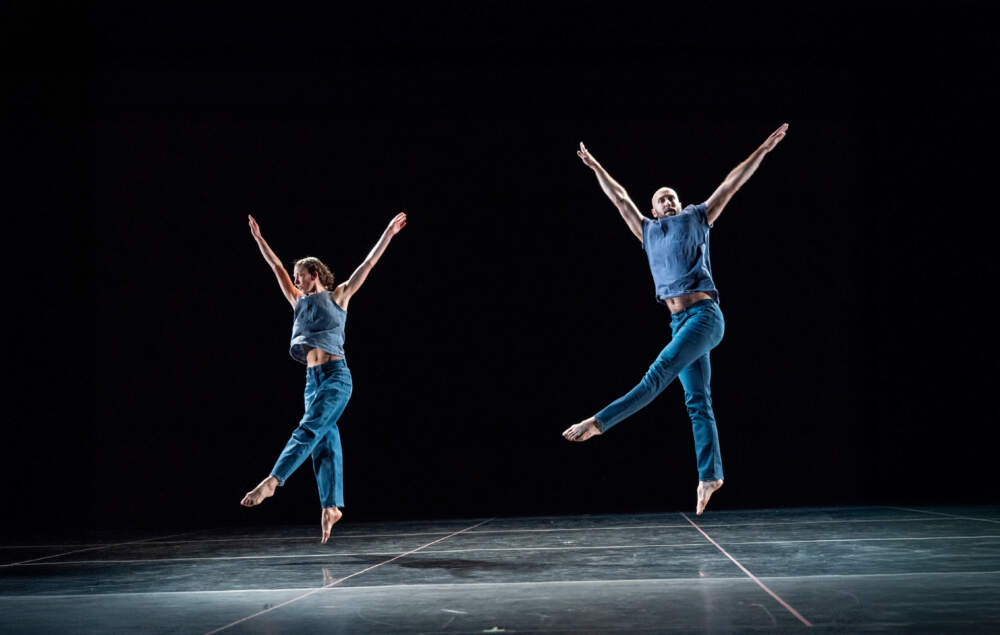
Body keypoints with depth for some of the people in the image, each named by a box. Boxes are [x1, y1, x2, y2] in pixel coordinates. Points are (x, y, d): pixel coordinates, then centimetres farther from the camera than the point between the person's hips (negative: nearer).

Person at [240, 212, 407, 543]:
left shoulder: (337, 296, 4)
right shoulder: (299, 301, 19)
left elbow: (367, 264, 1)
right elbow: (277, 267, 25)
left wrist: (388, 233, -2)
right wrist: (259, 239, 28)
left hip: (335, 375, -6)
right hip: (312, 378, 6)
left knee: (308, 430, -18)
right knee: (325, 441, 2)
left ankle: (271, 482, -31)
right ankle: (331, 505, 0)